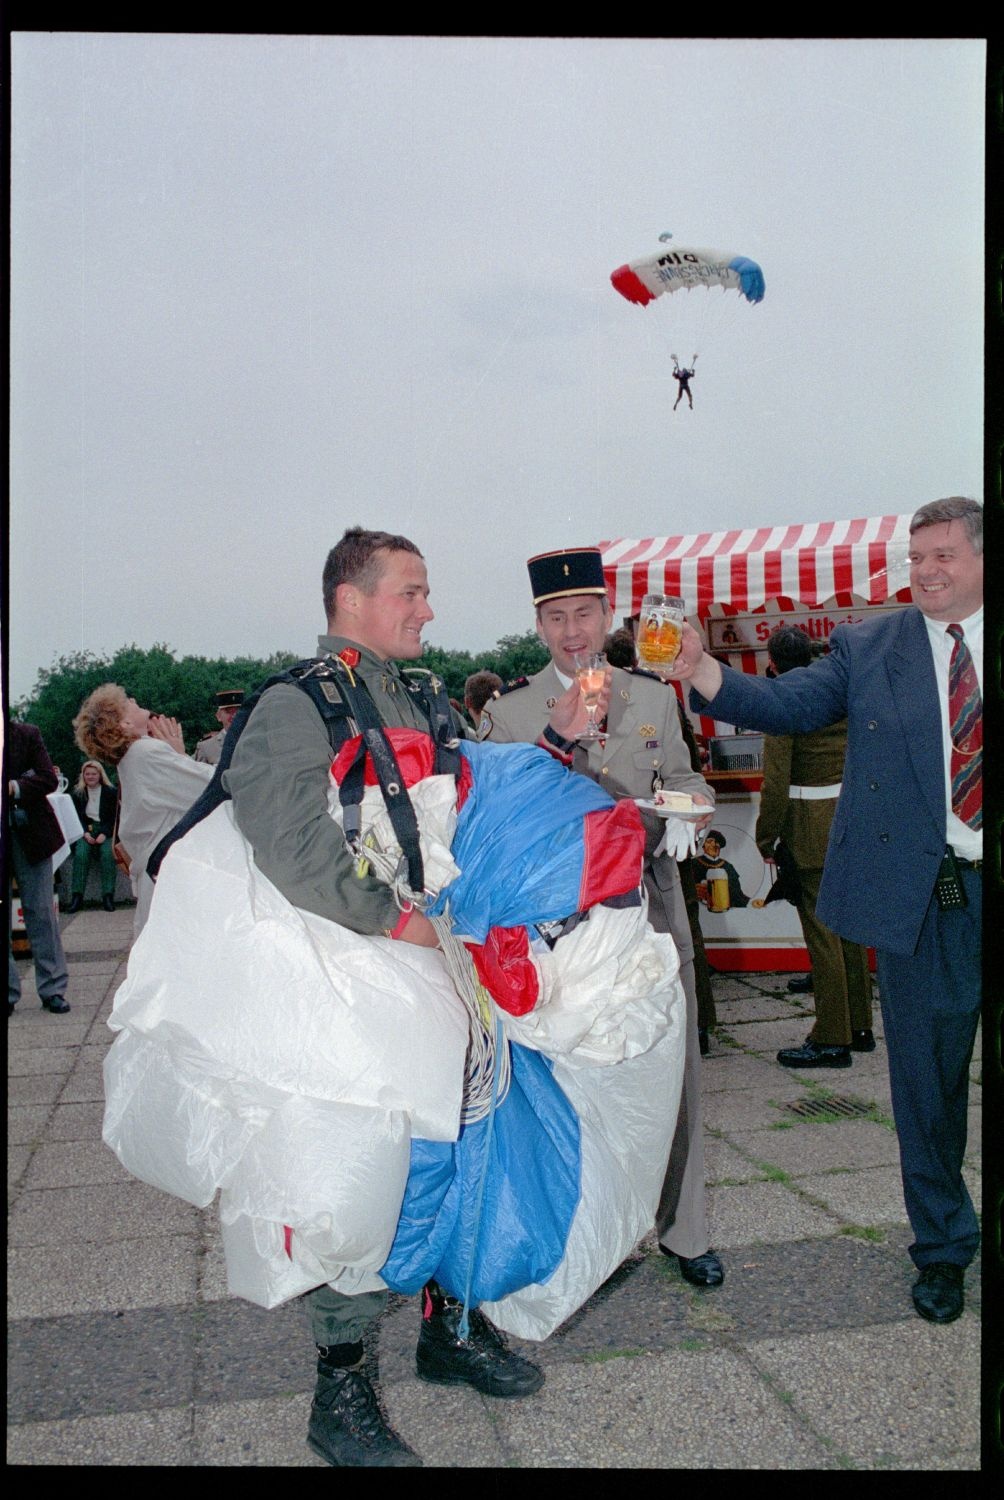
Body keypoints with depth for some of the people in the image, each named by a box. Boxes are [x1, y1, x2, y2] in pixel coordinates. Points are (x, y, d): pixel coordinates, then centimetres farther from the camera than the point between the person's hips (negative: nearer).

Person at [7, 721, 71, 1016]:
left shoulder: (27, 734, 1)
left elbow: (49, 779, -4)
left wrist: (16, 787, -19)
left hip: (29, 835, 0)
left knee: (40, 911, 4)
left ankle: (52, 989, 11)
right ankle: (8, 992, 13)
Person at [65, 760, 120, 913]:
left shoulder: (111, 792, 7)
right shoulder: (77, 793, 12)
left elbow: (114, 817, 2)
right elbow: (77, 817, 6)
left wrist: (104, 834, -13)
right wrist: (86, 833, -12)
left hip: (106, 831, -1)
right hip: (85, 830, 1)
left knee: (108, 853, -30)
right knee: (81, 853, -28)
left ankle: (108, 895, -30)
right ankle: (77, 896, -31)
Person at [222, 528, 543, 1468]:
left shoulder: (417, 704, 14)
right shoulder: (298, 703, -11)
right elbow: (288, 844, -23)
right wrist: (393, 921, -21)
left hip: (435, 960, 8)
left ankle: (449, 1324, 35)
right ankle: (340, 1382, 17)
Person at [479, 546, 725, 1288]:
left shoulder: (654, 697, 8)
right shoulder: (508, 711, -1)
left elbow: (683, 777, 18)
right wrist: (559, 736, -20)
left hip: (653, 907, 3)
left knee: (675, 1069, 10)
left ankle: (686, 1229, 28)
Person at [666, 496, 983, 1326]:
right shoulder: (868, 646, 2)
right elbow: (791, 703, -10)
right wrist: (702, 672, -24)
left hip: (976, 882, 1)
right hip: (919, 893, 0)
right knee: (927, 1078, 11)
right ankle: (943, 1246, 30)